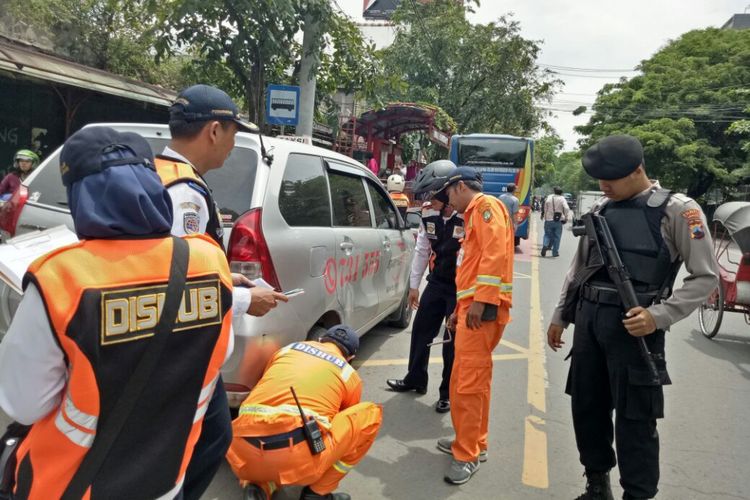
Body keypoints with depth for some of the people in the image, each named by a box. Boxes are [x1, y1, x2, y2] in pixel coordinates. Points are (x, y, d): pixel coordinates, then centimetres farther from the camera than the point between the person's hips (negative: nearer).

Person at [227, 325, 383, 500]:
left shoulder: (288, 348, 27)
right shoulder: (350, 375, 19)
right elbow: (344, 422, 36)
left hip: (244, 455, 5)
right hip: (298, 459, -4)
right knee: (371, 414, 15)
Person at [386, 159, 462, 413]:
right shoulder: (429, 215, -2)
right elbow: (422, 251, 8)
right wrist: (414, 285, 12)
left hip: (460, 288, -6)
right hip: (436, 283, 7)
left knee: (453, 340, 3)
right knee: (421, 330, 15)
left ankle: (448, 393, 21)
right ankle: (415, 379, 35)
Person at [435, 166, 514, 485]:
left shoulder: (486, 205, -6)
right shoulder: (474, 214, 25)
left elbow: (496, 254, -20)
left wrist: (480, 301, -24)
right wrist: (460, 309, 25)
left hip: (484, 307, -10)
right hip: (474, 306, 10)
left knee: (467, 383, -8)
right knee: (475, 379, 16)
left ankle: (467, 455, 2)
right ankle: (473, 443, 27)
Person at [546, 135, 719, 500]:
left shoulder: (677, 210, -5)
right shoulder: (600, 210, 11)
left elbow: (705, 276, -8)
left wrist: (659, 315, -18)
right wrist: (560, 314, 15)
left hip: (633, 325, -6)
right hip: (588, 320, 6)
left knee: (635, 418, 2)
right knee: (586, 406, 14)